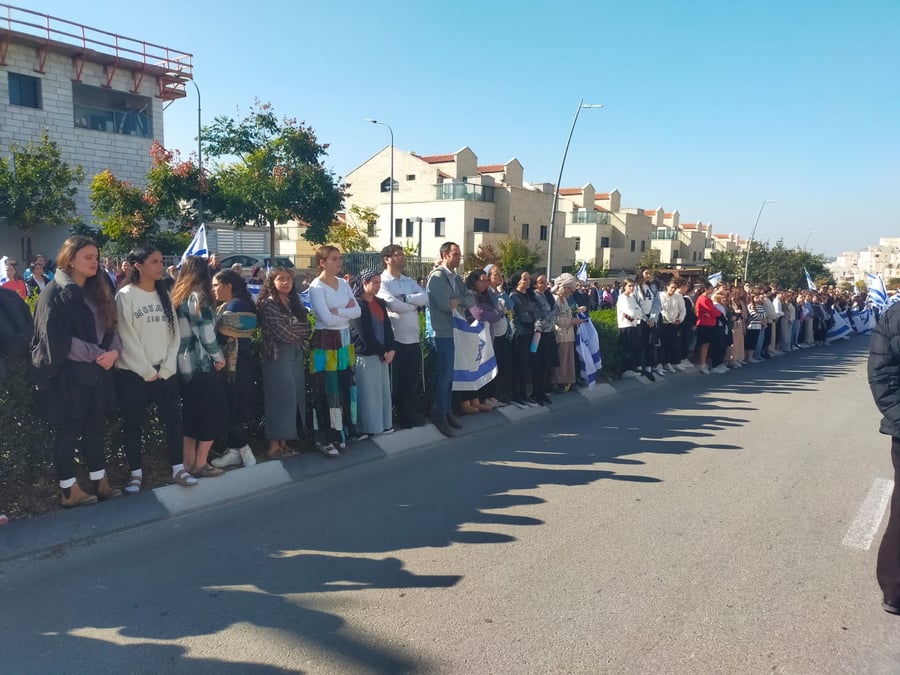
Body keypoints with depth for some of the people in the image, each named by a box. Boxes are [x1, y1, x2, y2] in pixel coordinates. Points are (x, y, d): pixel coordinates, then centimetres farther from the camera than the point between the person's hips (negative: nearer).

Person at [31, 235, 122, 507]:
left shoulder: (97, 291, 13)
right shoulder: (55, 293, -8)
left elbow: (111, 327, 12)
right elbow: (57, 339, -16)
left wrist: (113, 351, -8)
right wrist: (96, 355, -17)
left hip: (98, 372, 6)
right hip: (68, 374, -6)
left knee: (95, 428, 11)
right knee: (68, 431, 3)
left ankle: (100, 482, 19)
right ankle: (68, 490, 12)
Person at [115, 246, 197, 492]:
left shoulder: (164, 294, 10)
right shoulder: (126, 296, -6)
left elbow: (174, 333, 7)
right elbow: (127, 338, -11)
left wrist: (166, 368, -3)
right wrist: (147, 371, -11)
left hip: (164, 371, 4)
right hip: (133, 372, -4)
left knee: (173, 419, 2)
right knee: (133, 423, 5)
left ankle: (178, 469, 12)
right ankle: (136, 473, 16)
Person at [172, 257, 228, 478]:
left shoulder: (177, 296, 11)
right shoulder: (197, 297, -13)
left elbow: (184, 331, 15)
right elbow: (206, 333, -15)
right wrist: (219, 356, -3)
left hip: (184, 365, 8)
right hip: (200, 364, -8)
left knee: (192, 412, 14)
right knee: (215, 410, 0)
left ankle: (189, 463, 19)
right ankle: (200, 463, 2)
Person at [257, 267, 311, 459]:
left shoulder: (294, 302, 15)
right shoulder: (268, 303, -8)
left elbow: (307, 328, 8)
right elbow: (283, 332, -16)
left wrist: (293, 329, -9)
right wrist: (300, 329, -1)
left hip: (296, 354, 7)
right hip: (277, 356, -7)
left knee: (294, 397, 8)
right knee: (279, 399, -4)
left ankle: (283, 442, 17)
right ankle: (274, 446, 5)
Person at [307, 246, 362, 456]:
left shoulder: (344, 283, 9)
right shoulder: (316, 287, -11)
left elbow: (357, 311, 0)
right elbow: (327, 319, -20)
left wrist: (337, 311, -14)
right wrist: (347, 312, -6)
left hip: (344, 339, 7)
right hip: (325, 341, -7)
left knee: (345, 388, 11)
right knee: (326, 391, -1)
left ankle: (343, 432, 23)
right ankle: (324, 439, 8)